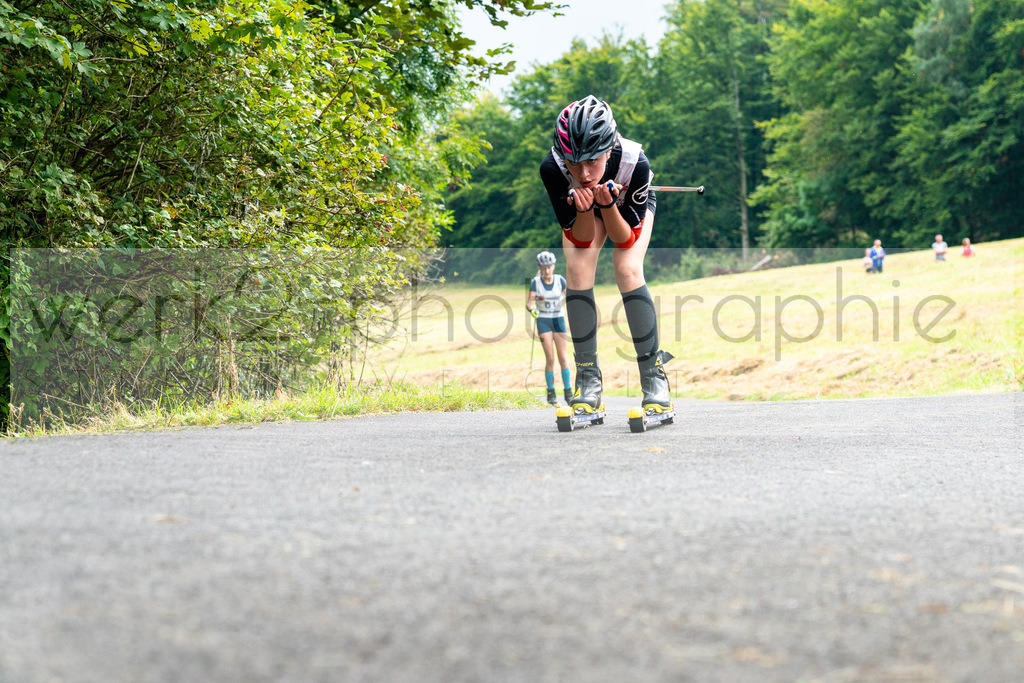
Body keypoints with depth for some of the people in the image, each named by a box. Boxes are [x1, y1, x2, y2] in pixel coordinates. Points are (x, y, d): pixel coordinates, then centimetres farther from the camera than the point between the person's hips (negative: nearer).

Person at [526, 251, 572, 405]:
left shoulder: (560, 280, -2)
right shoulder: (535, 282, -5)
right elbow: (529, 302, -9)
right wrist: (531, 309, -31)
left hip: (558, 319, 1)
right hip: (543, 321, -1)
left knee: (563, 357, -5)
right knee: (550, 359, -7)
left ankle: (568, 391, 2)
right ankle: (551, 392, 4)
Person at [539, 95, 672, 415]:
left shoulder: (634, 162, -40)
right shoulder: (551, 168, -36)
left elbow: (626, 239, -28)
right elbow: (581, 239, -26)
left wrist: (608, 205, -46)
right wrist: (584, 210, -46)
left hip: (630, 207, -1)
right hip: (582, 215, 2)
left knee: (628, 269, -23)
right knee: (578, 269, -21)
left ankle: (654, 376, -14)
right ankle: (588, 379, -12)